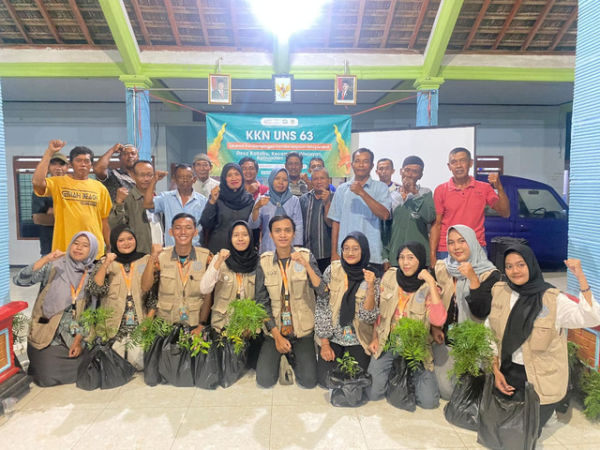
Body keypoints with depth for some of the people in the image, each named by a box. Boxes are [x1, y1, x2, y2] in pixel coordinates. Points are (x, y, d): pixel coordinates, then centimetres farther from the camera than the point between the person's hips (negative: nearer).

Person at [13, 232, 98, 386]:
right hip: (46, 336, -2)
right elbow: (19, 280, -19)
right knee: (49, 378, -9)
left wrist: (79, 339, -6)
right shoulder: (53, 266, -6)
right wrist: (46, 259, -28)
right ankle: (38, 364, 25)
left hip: (73, 338, 2)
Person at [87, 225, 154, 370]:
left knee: (139, 363, -9)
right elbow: (94, 290, -9)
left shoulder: (146, 261, 4)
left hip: (140, 324, 0)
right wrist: (105, 265, -17)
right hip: (114, 325, 0)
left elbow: (154, 292, 5)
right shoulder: (105, 263, 4)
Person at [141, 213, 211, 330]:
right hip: (164, 324, 1)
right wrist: (152, 258, -13)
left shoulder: (206, 257, 0)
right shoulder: (161, 256, 4)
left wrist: (202, 325, -4)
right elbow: (145, 288, -4)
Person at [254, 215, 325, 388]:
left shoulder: (306, 256, -6)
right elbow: (261, 301, -1)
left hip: (302, 329, 0)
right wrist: (277, 335, -7)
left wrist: (306, 265, -28)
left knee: (309, 381, -8)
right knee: (264, 380, -9)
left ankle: (293, 356, 23)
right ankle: (281, 355, 23)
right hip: (275, 329, 1)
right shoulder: (264, 261, -3)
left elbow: (323, 292, -15)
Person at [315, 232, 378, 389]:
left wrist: (370, 287, -28)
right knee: (326, 381, -8)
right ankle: (335, 357, 23)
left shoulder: (372, 278, -8)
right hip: (332, 337, 0)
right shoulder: (332, 270, -9)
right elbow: (321, 306, -7)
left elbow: (368, 317, -16)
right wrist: (324, 344, -8)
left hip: (358, 340, 0)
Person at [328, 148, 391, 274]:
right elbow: (336, 222, 10)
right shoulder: (342, 189, 10)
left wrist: (362, 193, -17)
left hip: (372, 256, -2)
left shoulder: (380, 188, 3)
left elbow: (384, 215, -12)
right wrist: (334, 253, 5)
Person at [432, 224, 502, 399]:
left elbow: (482, 312, -18)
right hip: (444, 337, 2)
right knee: (447, 390, -9)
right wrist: (434, 327, -3)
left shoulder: (490, 274, -8)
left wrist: (473, 279, -25)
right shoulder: (440, 269, 1)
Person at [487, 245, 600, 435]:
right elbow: (490, 334, 4)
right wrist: (496, 370, -1)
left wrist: (580, 277, -31)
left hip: (541, 377, -3)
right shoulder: (499, 291, -2)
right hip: (508, 371, 3)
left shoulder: (552, 299, -11)